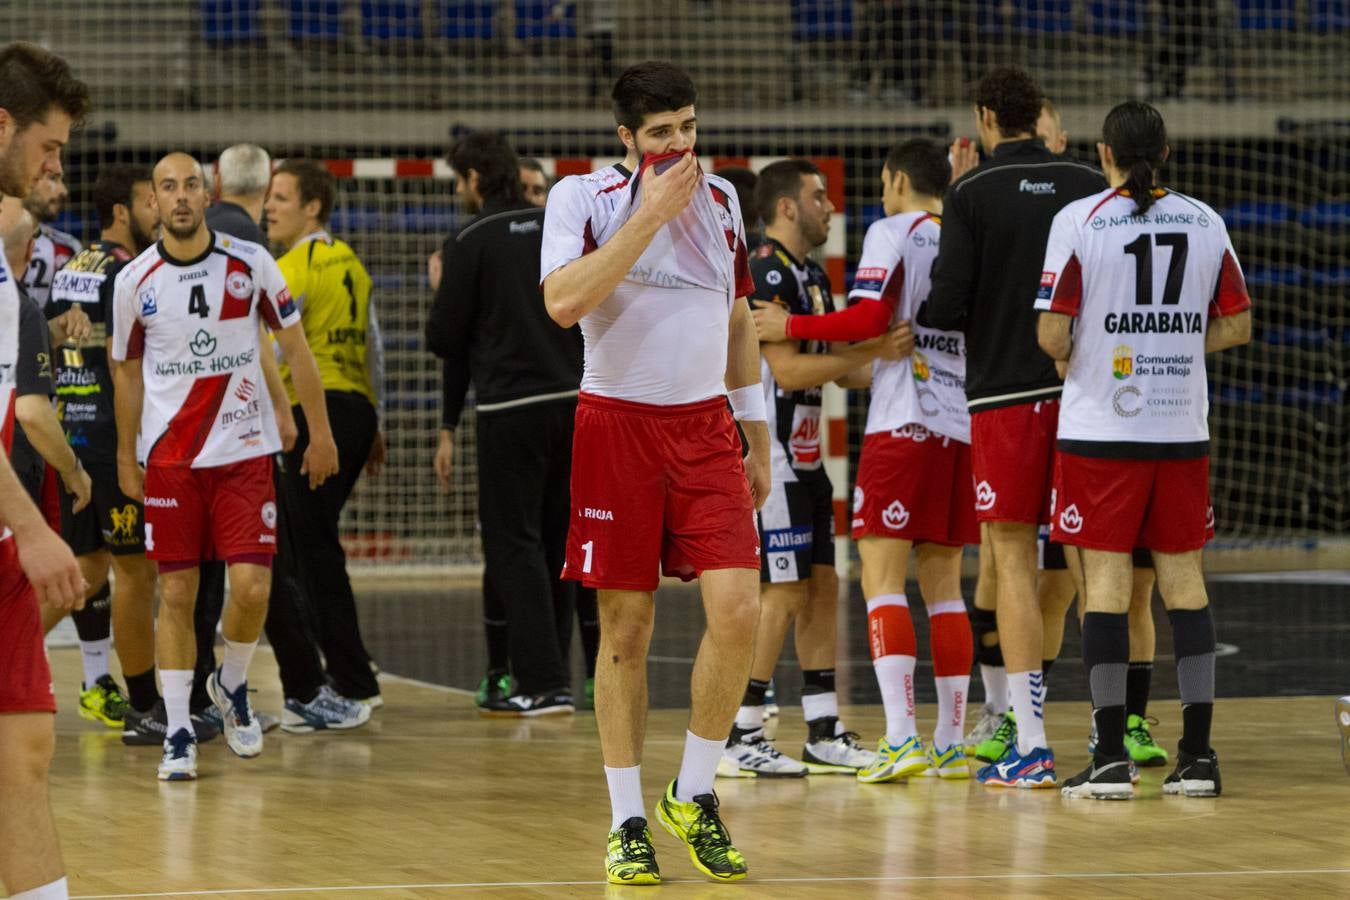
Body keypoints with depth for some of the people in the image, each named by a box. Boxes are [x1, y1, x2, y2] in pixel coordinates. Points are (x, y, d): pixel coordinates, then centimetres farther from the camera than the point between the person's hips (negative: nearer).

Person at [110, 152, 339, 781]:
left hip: (244, 451, 0)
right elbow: (128, 372, 11)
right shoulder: (134, 281, -1)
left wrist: (320, 433, 3)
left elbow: (294, 346, 4)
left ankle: (232, 687, 20)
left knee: (251, 586, -9)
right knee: (176, 594, -1)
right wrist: (126, 457, 13)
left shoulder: (250, 264, -3)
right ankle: (178, 734, 5)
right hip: (168, 458, 0)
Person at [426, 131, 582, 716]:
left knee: (513, 544, -2)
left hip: (509, 409, -6)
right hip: (571, 400, 6)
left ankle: (543, 684, -9)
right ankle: (551, 677, 16)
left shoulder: (471, 241, -6)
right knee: (553, 543, 13)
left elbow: (444, 338, -6)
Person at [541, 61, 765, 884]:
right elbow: (564, 301, -22)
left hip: (705, 429, 3)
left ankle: (693, 799, 7)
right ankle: (627, 823, 9)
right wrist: (652, 212, -21)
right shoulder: (582, 198, -5)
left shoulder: (720, 199, 9)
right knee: (626, 629, -1)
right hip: (617, 425, -3)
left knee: (738, 609, -10)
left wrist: (759, 439, 19)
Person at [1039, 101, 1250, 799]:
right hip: (1182, 428, 3)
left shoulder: (1078, 221, -7)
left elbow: (1052, 337, -10)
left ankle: (1111, 759, -4)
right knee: (1184, 580, 8)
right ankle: (1198, 755, 7)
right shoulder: (1204, 222, 4)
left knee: (1106, 582, 0)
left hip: (1100, 428, -3)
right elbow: (1237, 325, 9)